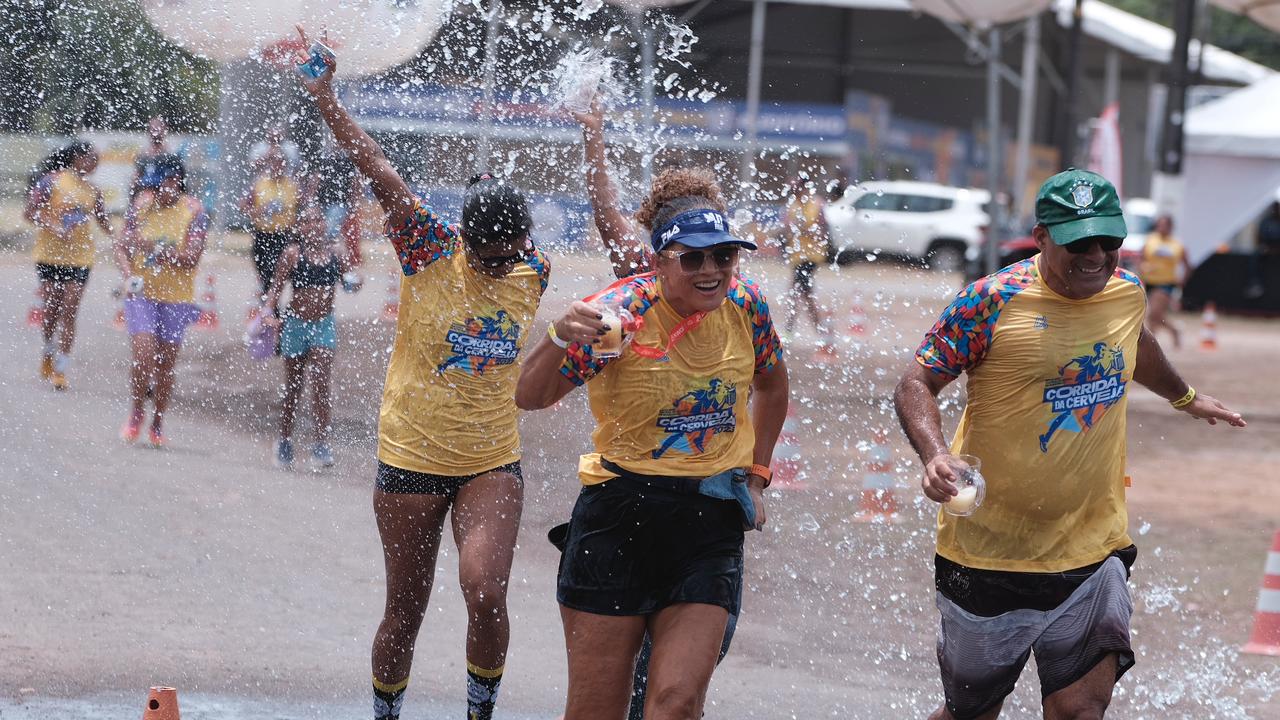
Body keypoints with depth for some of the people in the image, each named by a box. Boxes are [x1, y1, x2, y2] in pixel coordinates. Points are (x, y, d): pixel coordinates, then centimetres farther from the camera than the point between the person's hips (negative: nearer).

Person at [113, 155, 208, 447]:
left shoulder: (194, 212, -8)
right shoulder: (141, 204, 0)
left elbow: (191, 259, -15)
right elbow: (122, 247, 5)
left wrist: (154, 248, -28)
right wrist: (129, 275, -13)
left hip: (176, 296, -1)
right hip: (141, 293, 1)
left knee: (166, 363, 5)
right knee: (143, 355, -12)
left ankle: (158, 423, 22)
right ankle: (136, 414, 10)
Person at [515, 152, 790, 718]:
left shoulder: (745, 305, -1)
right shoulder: (622, 311, -13)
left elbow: (771, 386, 20)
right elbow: (530, 397, -16)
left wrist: (755, 476, 15)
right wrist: (561, 339, -35)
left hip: (712, 523, 3)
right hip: (618, 517, -3)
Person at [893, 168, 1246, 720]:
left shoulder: (1127, 291, 4)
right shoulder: (993, 300, -13)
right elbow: (916, 385, -9)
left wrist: (1184, 396, 46)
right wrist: (935, 456, -28)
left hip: (1092, 549, 3)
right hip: (989, 548, -3)